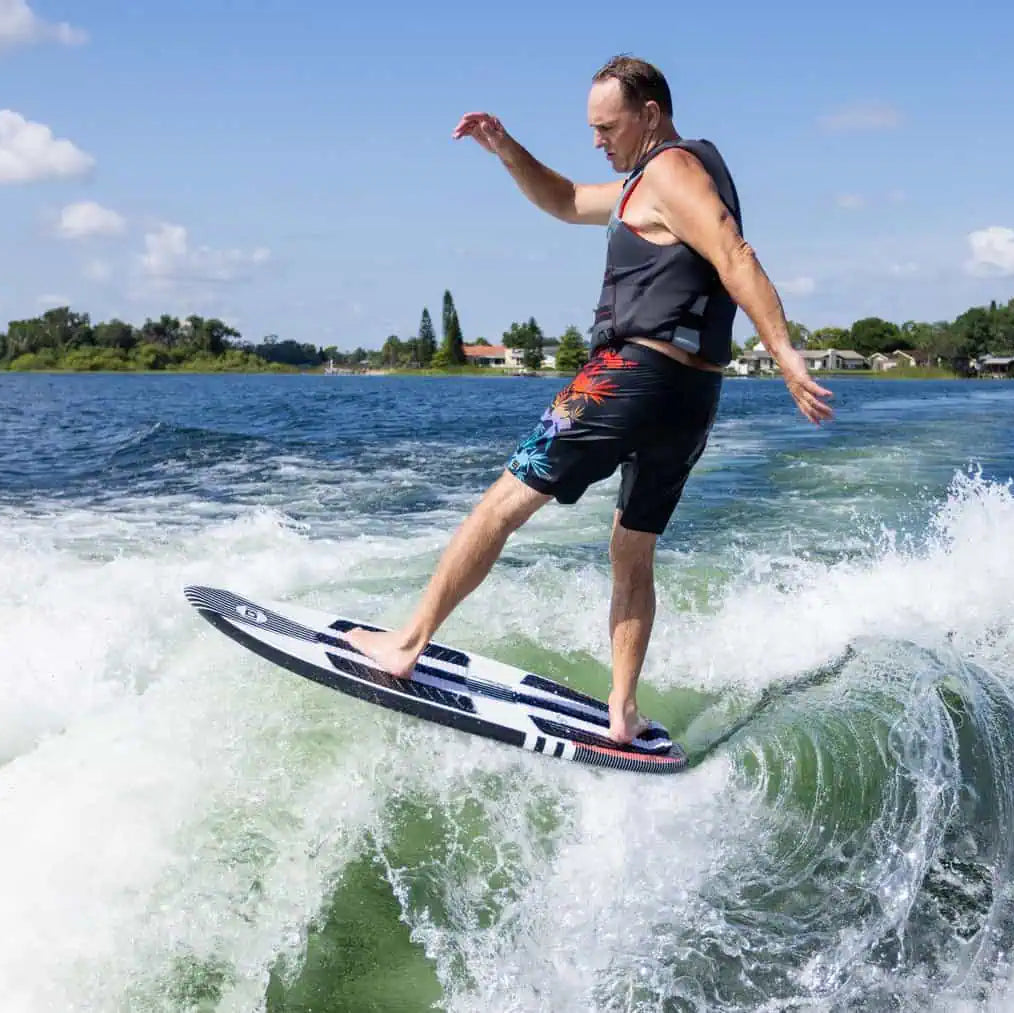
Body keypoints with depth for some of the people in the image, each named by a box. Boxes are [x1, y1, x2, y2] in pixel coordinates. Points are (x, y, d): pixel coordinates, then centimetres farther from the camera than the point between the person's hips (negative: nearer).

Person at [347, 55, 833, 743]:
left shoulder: (671, 170, -6)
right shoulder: (656, 184, 25)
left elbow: (736, 259, -20)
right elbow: (567, 203, 32)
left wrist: (786, 354, -30)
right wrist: (505, 149, 18)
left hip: (635, 373, -10)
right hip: (692, 398, 10)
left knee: (503, 502, -2)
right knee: (634, 555, 15)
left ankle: (409, 644, 3)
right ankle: (623, 712, 14)